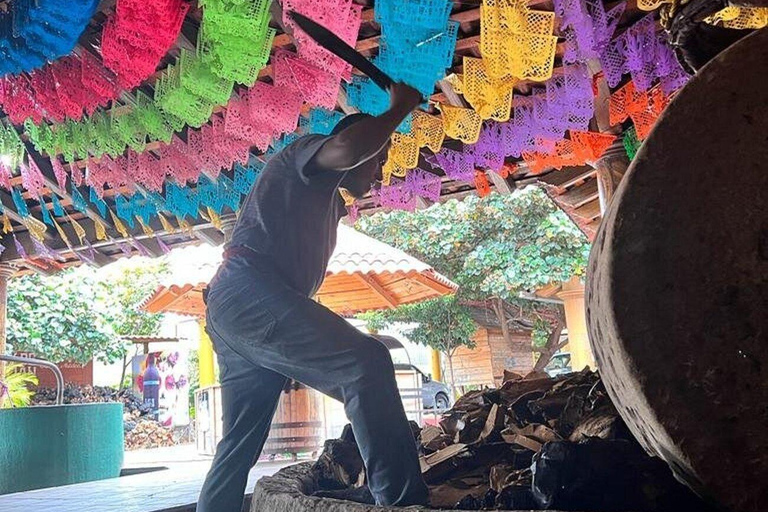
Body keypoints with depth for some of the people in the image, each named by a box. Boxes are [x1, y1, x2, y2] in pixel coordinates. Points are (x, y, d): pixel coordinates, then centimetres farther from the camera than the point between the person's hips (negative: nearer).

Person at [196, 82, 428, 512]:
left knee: (238, 449, 12)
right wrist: (400, 109, -5)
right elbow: (348, 148, -16)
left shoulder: (328, 202, 33)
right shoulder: (306, 153, 5)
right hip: (249, 290, -11)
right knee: (367, 361, -25)